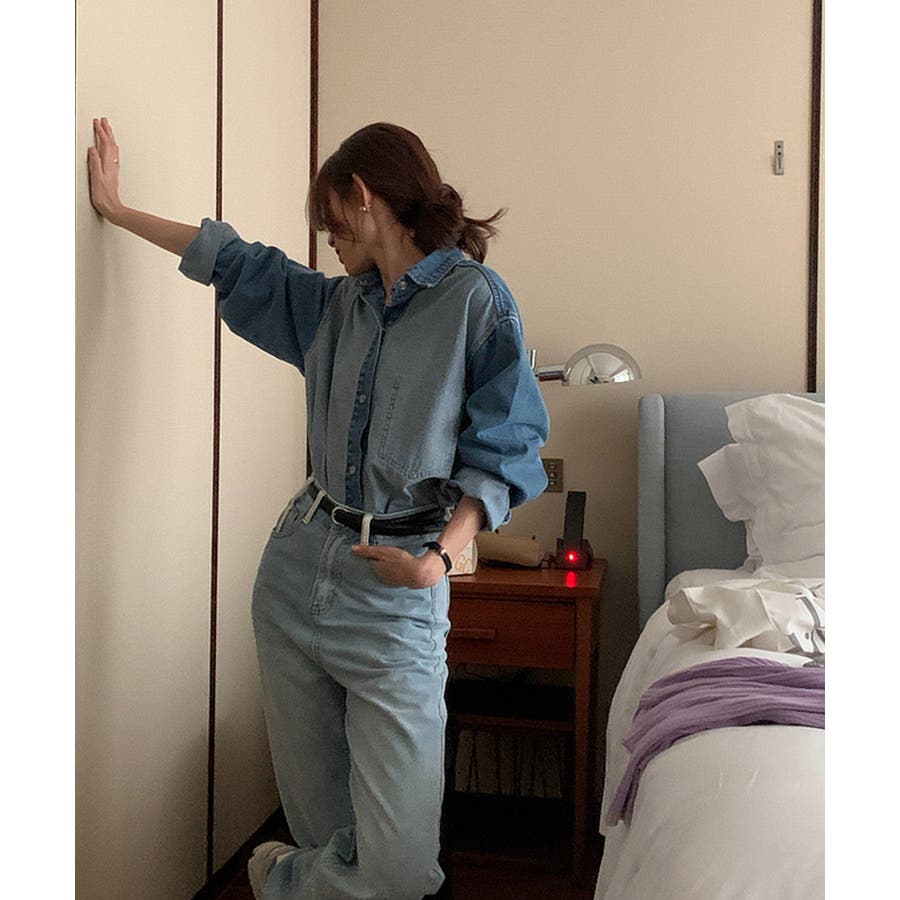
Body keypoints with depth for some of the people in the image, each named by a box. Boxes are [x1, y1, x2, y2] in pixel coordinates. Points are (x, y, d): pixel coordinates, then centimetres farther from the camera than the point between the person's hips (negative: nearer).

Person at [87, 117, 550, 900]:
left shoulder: (476, 297, -5)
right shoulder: (337, 306, 13)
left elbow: (502, 452, -8)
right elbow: (236, 262, 25)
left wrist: (441, 554, -21)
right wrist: (117, 209, 32)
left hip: (394, 589, -5)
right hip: (298, 569, 5)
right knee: (317, 812, 9)